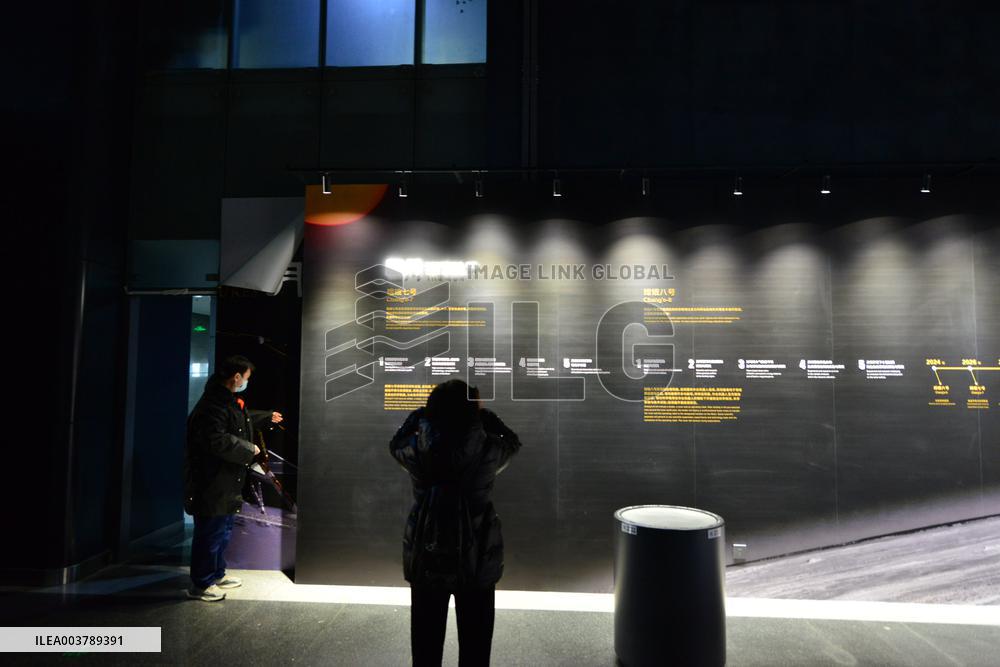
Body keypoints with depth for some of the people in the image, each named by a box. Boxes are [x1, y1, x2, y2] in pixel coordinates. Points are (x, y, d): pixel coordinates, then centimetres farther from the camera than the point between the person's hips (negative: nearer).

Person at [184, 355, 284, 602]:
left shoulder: (229, 401, 12)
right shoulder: (214, 404, -22)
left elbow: (244, 419, 33)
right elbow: (216, 440, -31)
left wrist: (268, 415, 46)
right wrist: (249, 449, -21)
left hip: (226, 482, 11)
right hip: (211, 483, -11)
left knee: (223, 530, 21)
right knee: (211, 532, -1)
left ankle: (217, 574, 35)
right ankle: (200, 585, 11)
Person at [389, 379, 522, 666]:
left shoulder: (417, 450, -13)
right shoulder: (487, 450, -15)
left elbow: (396, 444, 11)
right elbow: (513, 443, 7)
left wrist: (419, 413, 15)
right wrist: (486, 415, 9)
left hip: (427, 561, 1)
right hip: (477, 562, -1)